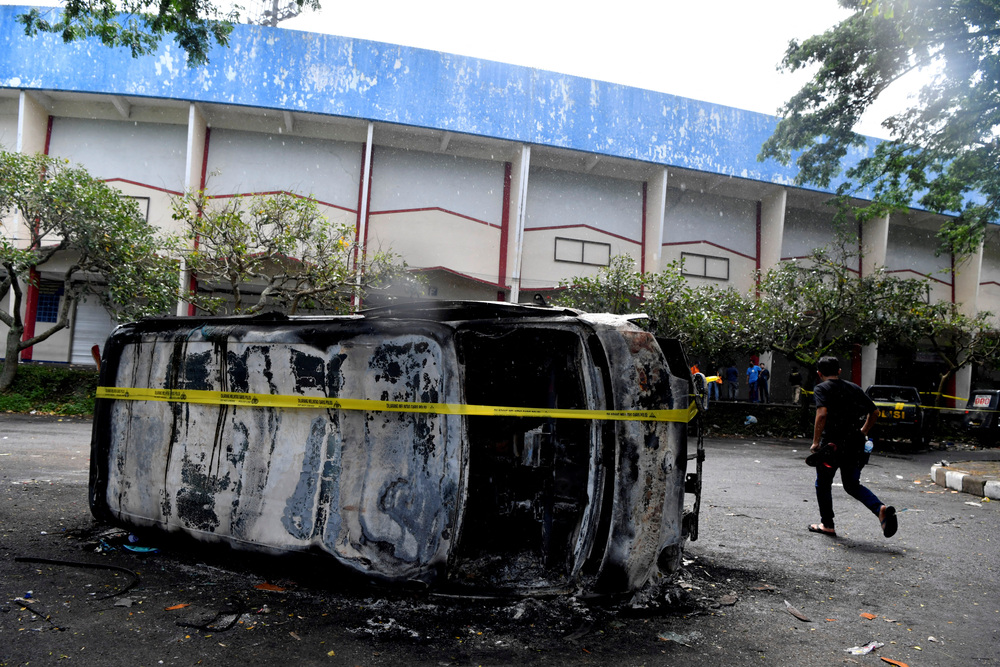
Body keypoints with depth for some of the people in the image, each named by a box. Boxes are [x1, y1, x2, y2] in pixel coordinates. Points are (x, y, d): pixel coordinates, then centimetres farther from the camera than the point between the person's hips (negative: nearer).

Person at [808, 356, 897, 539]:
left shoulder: (821, 389, -6)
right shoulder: (854, 388, 12)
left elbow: (822, 414, -22)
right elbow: (874, 412, 14)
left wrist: (815, 442, -17)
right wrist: (863, 433, 25)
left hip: (831, 443, -5)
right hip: (854, 444, 5)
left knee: (823, 484, 14)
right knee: (853, 485, 17)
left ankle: (827, 525, 21)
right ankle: (881, 509, -7)